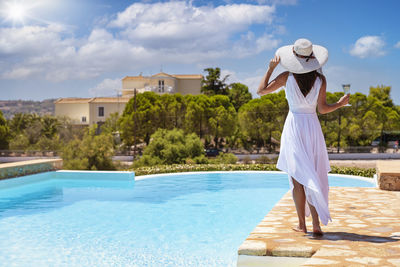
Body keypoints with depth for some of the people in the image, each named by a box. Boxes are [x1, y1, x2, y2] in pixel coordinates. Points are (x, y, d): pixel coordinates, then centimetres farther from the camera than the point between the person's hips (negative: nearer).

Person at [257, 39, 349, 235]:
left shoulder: (287, 77, -5)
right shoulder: (320, 79, -1)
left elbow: (261, 90, 1)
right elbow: (322, 109, -2)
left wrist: (271, 68, 7)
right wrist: (340, 103, 14)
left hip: (293, 127, -1)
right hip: (313, 128, 2)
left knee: (297, 179, 4)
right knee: (313, 177, 8)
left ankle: (302, 224, 7)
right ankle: (316, 224, 5)